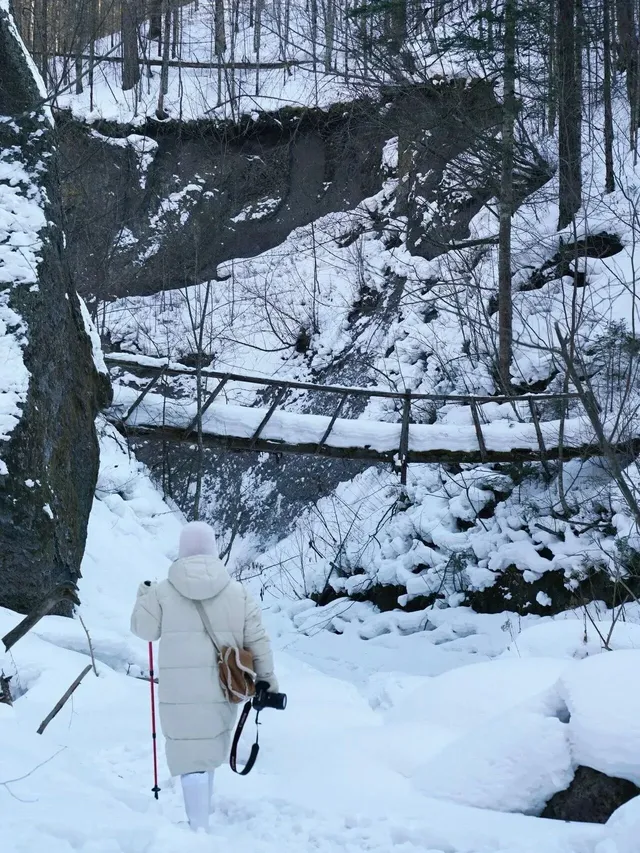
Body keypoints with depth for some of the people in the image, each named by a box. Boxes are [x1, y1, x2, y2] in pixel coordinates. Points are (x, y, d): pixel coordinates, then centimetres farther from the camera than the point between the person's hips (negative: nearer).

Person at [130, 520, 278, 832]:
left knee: (191, 756, -1)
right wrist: (267, 678, 10)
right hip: (220, 688, 3)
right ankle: (200, 818, 36)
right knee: (209, 751, 21)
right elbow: (258, 640, 1)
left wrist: (143, 597, 26)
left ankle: (199, 828, -13)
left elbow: (145, 630, 9)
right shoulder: (236, 591, 0)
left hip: (179, 689, -2)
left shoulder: (162, 590, -4)